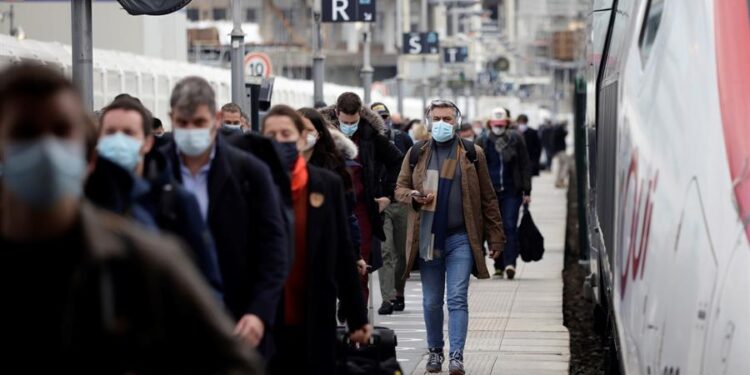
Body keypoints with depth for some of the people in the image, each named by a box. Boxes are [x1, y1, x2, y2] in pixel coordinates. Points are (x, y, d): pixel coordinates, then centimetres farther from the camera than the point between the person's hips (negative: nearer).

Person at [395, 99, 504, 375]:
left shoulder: (472, 153, 4)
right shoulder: (416, 153, 8)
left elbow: (487, 198, 5)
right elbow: (400, 188, 13)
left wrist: (495, 237, 1)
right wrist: (413, 196, -11)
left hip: (461, 238, -2)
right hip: (427, 237, 2)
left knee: (458, 298, -8)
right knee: (431, 301, 9)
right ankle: (435, 351, 24)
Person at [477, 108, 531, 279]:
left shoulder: (516, 140, 4)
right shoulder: (483, 142, 6)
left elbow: (525, 166, 6)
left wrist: (527, 191, 2)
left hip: (511, 191, -2)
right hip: (490, 192, 2)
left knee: (510, 226, -12)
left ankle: (510, 263, -19)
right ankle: (499, 266, 13)